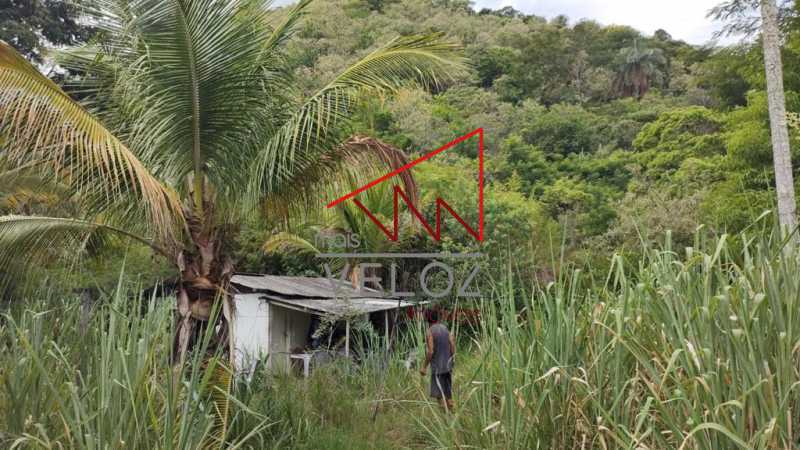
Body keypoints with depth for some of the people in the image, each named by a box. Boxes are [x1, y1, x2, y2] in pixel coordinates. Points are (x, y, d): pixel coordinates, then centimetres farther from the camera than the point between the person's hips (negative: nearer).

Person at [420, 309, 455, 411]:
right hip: (448, 365, 7)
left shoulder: (430, 331, -13)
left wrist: (424, 367, -9)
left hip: (437, 367, -6)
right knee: (448, 392, 15)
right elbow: (453, 348, 6)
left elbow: (430, 352, -17)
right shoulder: (445, 328, 6)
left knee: (439, 394, -1)